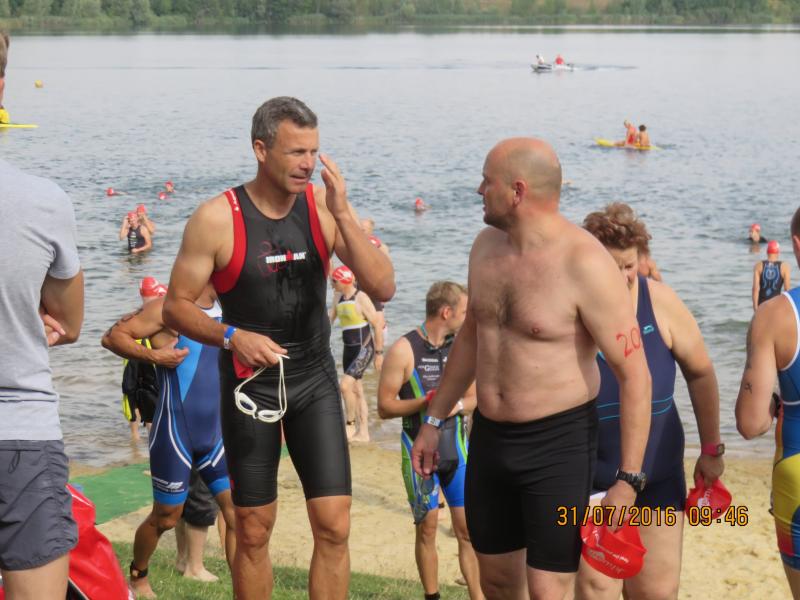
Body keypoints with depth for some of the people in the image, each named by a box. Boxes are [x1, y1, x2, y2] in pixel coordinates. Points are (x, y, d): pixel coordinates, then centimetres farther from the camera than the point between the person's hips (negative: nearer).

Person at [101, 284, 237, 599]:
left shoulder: (224, 311, 11)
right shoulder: (168, 309, -9)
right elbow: (112, 336, -12)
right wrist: (153, 355, -24)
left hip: (217, 432, 6)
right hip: (175, 432, -6)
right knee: (166, 517, 8)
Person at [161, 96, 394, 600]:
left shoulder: (324, 205, -6)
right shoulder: (217, 219, -13)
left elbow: (383, 289, -12)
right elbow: (177, 306, -6)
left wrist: (342, 216, -23)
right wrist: (232, 336, -24)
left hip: (315, 378, 2)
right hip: (250, 382, -2)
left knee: (334, 526, -4)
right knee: (253, 531, 7)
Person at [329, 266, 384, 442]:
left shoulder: (361, 298, -16)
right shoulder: (339, 297, 6)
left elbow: (377, 325, -13)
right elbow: (329, 319, 14)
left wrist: (379, 353, -11)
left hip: (364, 349, -8)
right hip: (348, 348, 8)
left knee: (345, 385, -19)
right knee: (356, 390, 11)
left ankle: (350, 424, -2)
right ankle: (363, 433, 18)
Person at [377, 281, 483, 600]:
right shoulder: (404, 350, -10)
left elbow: (473, 397, 13)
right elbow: (385, 406, -9)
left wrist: (458, 405, -10)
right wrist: (424, 403, -23)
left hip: (456, 448, 4)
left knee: (468, 529, 0)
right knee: (427, 529, 5)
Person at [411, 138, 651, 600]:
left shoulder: (584, 263, -20)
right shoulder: (487, 245, 3)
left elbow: (634, 374, -19)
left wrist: (628, 480, -23)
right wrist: (434, 420, 20)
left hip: (558, 443, -7)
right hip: (489, 437, 7)